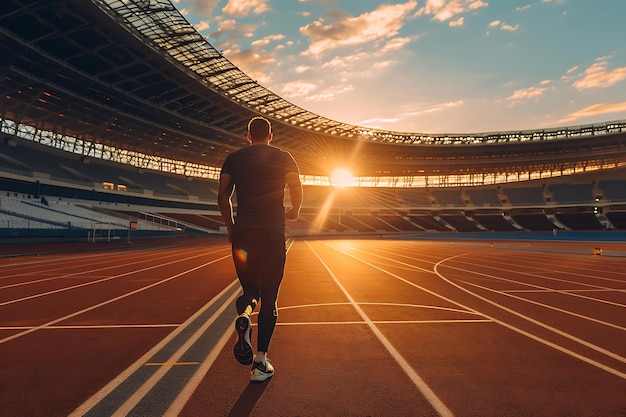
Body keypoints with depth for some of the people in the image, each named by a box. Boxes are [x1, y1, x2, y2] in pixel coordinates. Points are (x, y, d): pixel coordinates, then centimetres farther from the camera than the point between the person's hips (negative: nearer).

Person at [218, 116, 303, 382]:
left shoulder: (234, 158, 11)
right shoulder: (284, 157, 7)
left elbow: (223, 196, 5)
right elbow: (296, 191, -1)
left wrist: (230, 226, 16)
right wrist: (294, 212, 19)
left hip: (242, 233, 2)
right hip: (273, 233, -1)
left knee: (250, 289, 16)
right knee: (269, 297, 6)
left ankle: (244, 314, -19)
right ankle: (260, 362, 5)